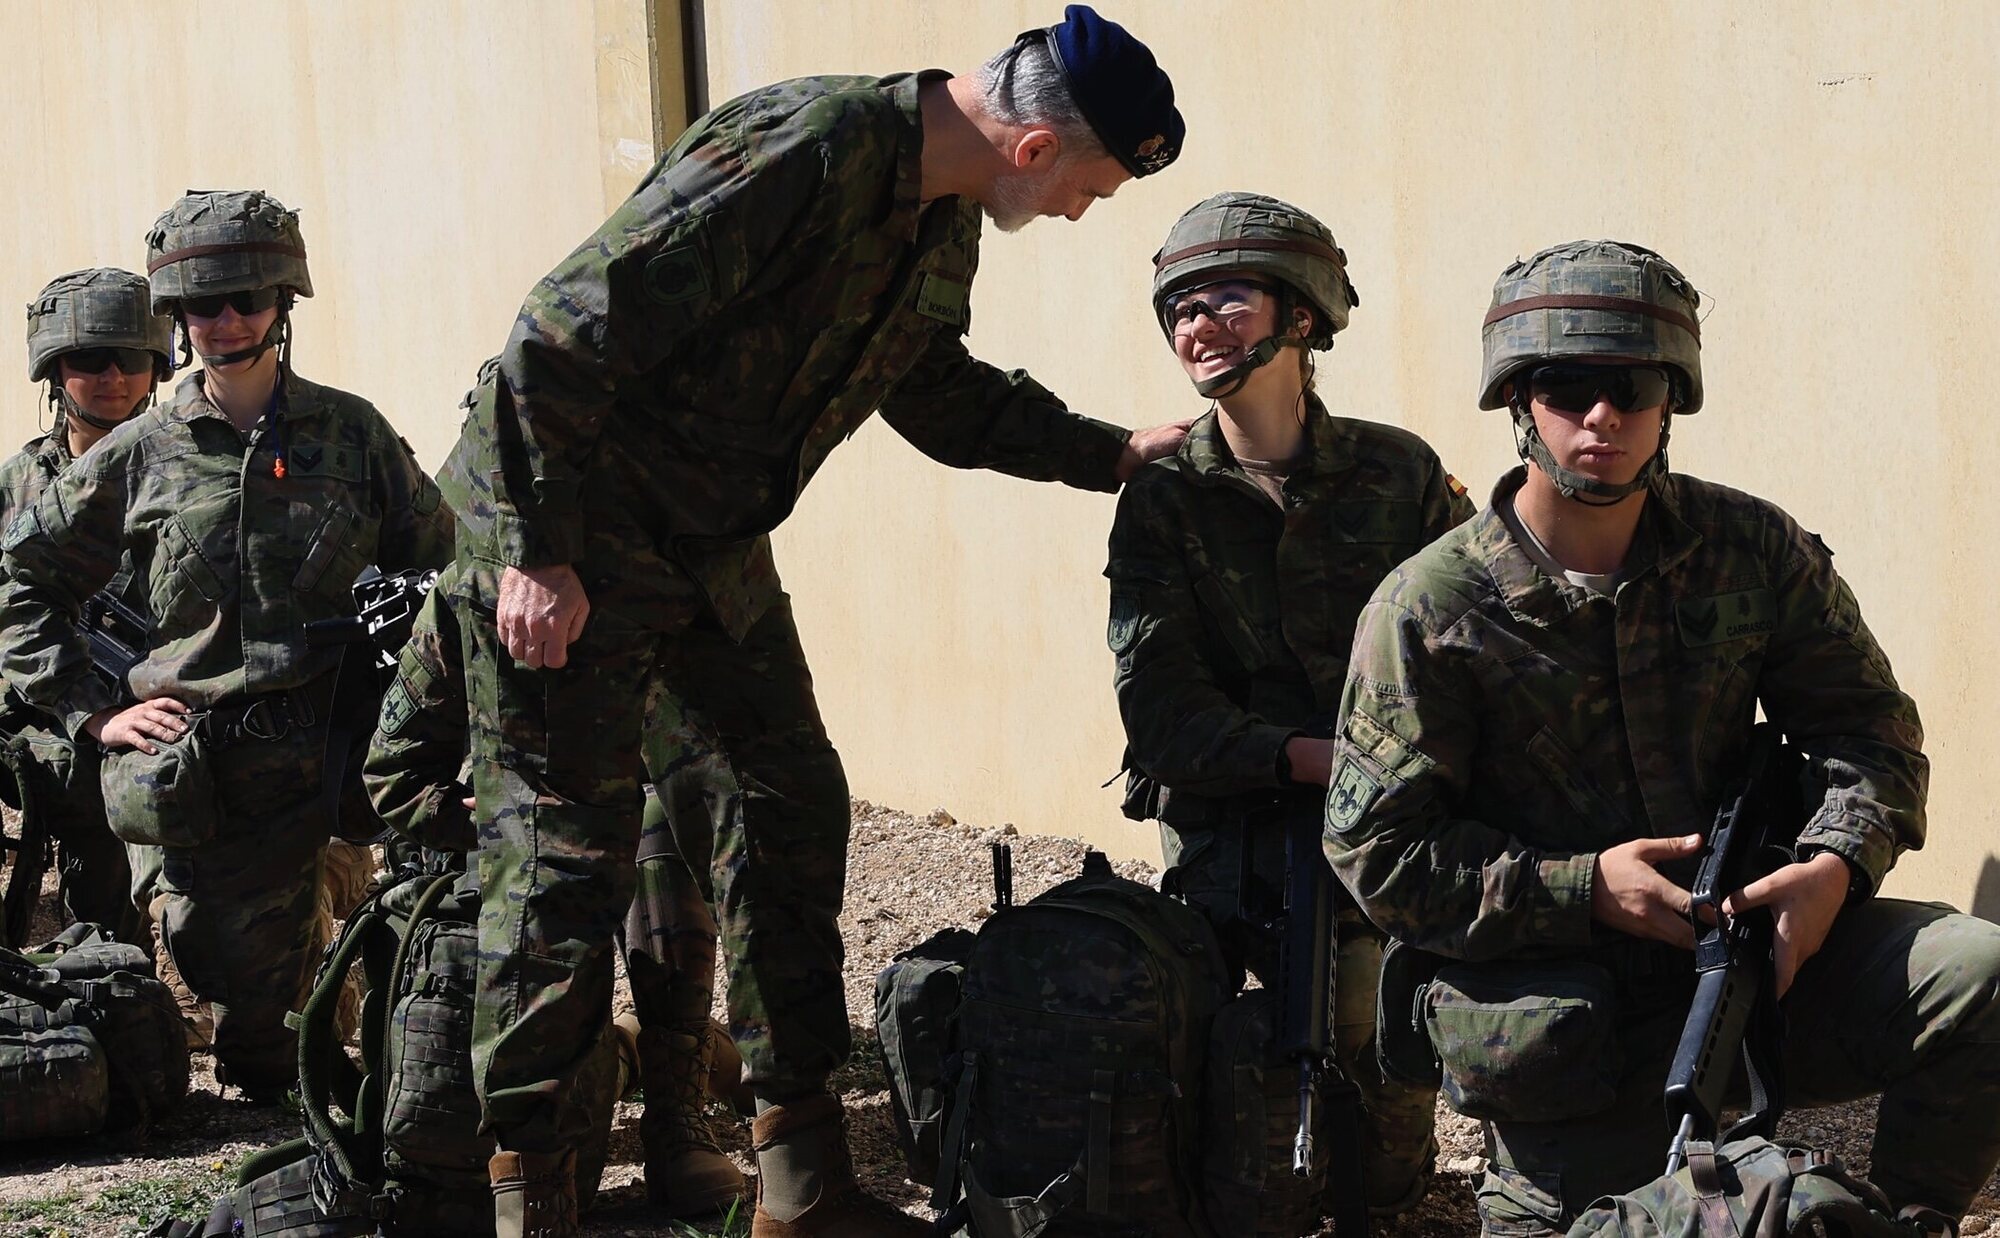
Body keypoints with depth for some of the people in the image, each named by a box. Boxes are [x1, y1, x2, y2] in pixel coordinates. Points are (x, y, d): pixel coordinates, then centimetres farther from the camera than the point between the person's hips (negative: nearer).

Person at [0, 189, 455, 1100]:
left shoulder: (352, 432, 6)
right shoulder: (138, 456, 6)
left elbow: (438, 566, 12)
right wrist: (92, 712, 3)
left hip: (329, 745, -1)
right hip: (199, 771, 1)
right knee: (240, 981, 3)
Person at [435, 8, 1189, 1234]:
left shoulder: (947, 221, 2)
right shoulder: (800, 153, -28)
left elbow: (935, 388, 21)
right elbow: (570, 331, -29)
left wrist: (1112, 455, 13)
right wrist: (538, 555, -26)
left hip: (714, 535, 9)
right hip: (565, 520, -9)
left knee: (798, 807, 9)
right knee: (568, 850, -6)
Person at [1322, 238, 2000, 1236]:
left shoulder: (1750, 549, 0)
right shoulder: (1428, 612, -9)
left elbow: (1868, 726, 4)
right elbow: (1378, 851, -9)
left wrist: (1836, 864, -17)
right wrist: (1584, 888, -18)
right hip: (1565, 1019, -2)